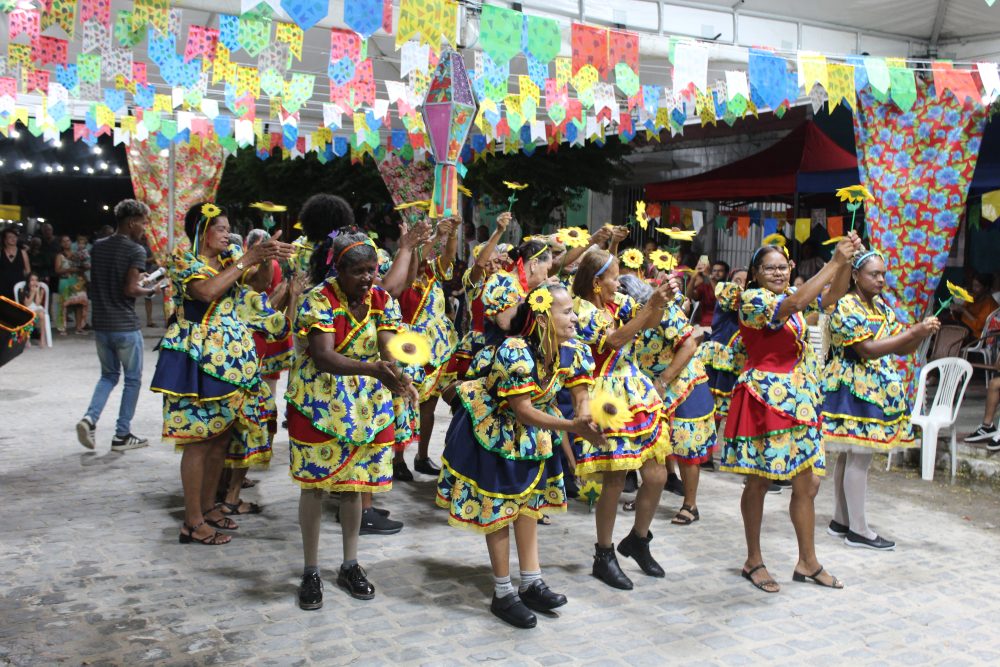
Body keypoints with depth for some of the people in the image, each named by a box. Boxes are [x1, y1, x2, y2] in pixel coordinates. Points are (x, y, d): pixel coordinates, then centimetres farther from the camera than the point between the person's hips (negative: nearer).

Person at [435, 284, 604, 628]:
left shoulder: (573, 350, -14)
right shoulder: (515, 352, -36)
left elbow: (581, 396, -10)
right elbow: (523, 411, -34)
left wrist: (586, 418, -34)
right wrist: (572, 427, -42)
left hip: (531, 433, 7)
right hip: (491, 431, -7)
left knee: (529, 499, 14)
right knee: (497, 506, 3)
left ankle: (531, 583, 25)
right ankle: (503, 594, 14)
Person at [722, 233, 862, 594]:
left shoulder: (791, 297, 14)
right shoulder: (752, 299, -9)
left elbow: (832, 295, 6)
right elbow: (794, 303, -25)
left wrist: (847, 261, -10)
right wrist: (834, 262, -24)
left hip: (799, 398, 7)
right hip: (765, 397, -7)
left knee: (808, 483, 9)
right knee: (760, 481, 2)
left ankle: (807, 562, 22)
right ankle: (753, 561, 16)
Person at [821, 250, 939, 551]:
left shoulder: (881, 306, 14)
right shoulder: (846, 306, -12)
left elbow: (902, 348, 14)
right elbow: (868, 349, -21)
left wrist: (923, 332, -5)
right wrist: (914, 331, -20)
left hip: (876, 389, 9)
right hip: (854, 389, -9)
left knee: (849, 456, 13)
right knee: (859, 458, -7)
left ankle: (841, 520, 20)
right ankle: (858, 530, 0)